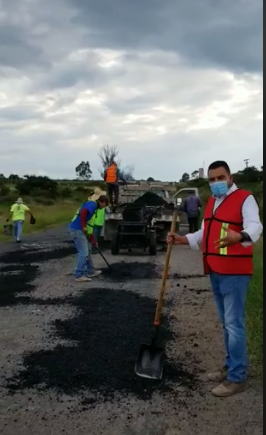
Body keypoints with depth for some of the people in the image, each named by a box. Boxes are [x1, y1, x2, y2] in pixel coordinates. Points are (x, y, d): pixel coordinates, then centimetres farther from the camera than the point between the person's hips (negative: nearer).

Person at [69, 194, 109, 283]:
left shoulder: (94, 207, 22)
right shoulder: (92, 204, -8)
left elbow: (89, 227, 25)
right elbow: (83, 212, -30)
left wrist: (93, 240, 24)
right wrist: (83, 226, -26)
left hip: (80, 231, 10)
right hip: (78, 230, -10)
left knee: (87, 251, 20)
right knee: (83, 253, -7)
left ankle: (90, 272, 31)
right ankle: (79, 276, -2)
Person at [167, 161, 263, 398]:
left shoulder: (245, 198, -10)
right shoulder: (212, 202, 16)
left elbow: (255, 227, -26)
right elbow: (205, 234, 22)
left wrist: (239, 236, -46)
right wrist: (183, 239, 8)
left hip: (235, 272, -8)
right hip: (215, 271, 8)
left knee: (234, 324, -5)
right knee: (226, 323, 17)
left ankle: (237, 378, 3)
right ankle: (230, 367, 30)